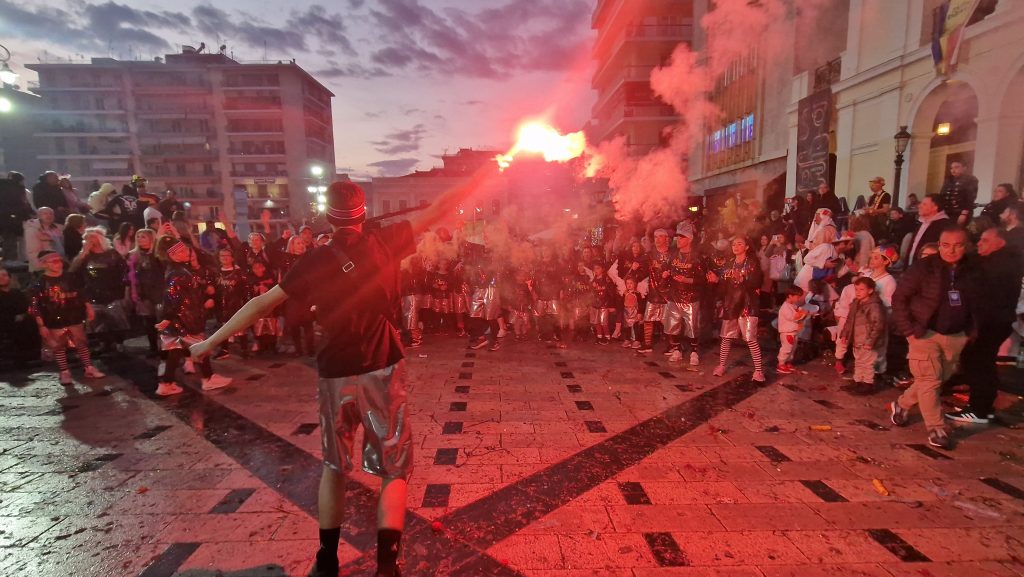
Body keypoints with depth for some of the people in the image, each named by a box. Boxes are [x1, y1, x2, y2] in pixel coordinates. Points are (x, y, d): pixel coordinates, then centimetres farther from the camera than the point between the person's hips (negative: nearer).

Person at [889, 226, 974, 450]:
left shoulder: (971, 271, 3)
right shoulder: (923, 267, -11)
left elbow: (973, 303, 15)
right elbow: (899, 297, -9)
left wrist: (969, 329, 5)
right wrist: (908, 329, -13)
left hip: (956, 337, 5)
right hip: (926, 334, -5)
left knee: (939, 380, 13)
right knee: (930, 381, -3)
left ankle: (901, 404, 33)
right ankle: (936, 429, 7)